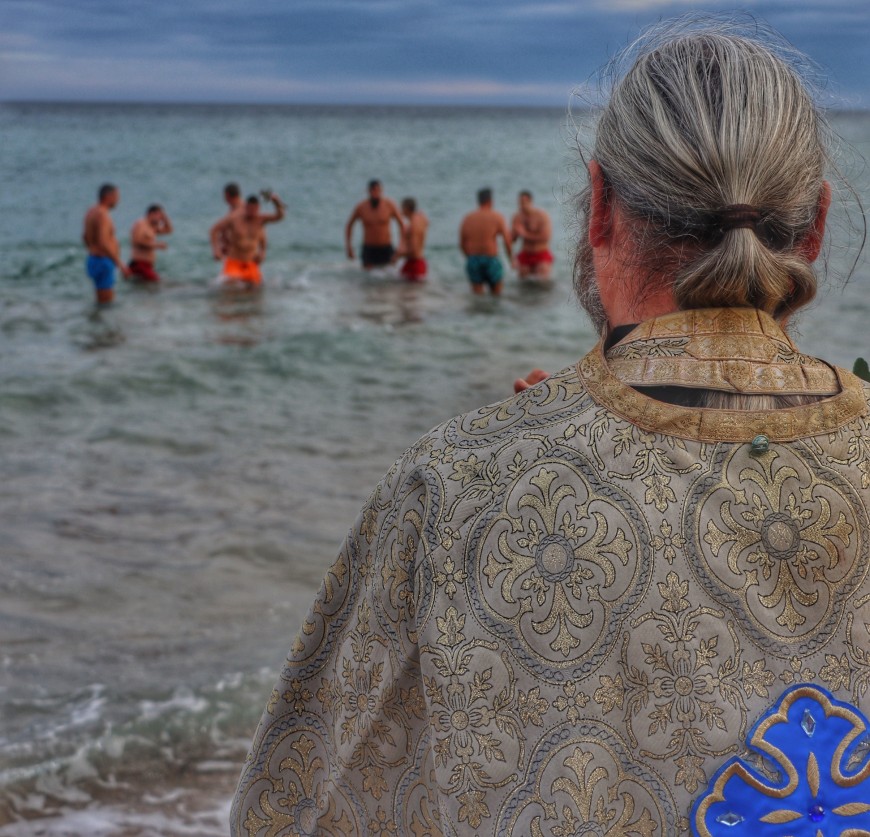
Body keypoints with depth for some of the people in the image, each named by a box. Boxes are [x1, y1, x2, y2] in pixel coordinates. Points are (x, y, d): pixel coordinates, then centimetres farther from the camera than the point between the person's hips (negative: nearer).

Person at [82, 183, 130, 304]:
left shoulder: (92, 212, 11)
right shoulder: (102, 215, -21)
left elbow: (85, 237, 24)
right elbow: (103, 243, -31)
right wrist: (120, 263, -25)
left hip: (95, 261, 11)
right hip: (103, 265, -11)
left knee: (106, 299, 19)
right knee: (106, 302, -5)